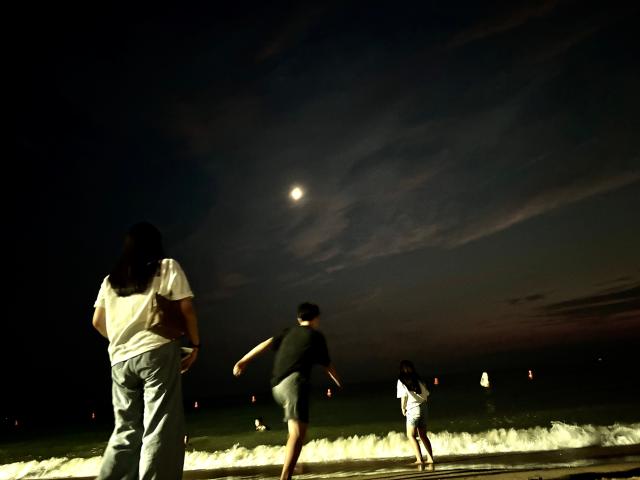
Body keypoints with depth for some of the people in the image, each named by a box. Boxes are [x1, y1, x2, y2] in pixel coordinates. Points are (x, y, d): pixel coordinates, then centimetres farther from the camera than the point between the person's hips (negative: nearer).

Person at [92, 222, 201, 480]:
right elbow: (186, 309, -3)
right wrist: (195, 345, 5)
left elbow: (97, 321, 18)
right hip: (157, 352, -5)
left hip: (121, 359, 5)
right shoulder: (167, 267, 5)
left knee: (126, 429, 16)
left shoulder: (111, 279, 18)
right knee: (160, 429, -4)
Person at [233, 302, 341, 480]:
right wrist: (338, 382, 36)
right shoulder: (316, 336, 10)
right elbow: (327, 365, 18)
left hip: (277, 387, 7)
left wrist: (244, 360, 15)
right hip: (293, 382, -7)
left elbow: (266, 344, 13)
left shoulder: (289, 333, 23)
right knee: (298, 431, -14)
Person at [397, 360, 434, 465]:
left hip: (413, 409, -5)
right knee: (423, 435, 15)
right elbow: (426, 394, 8)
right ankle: (430, 458, 14)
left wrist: (403, 408, 2)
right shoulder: (418, 379, 8)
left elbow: (404, 396, -12)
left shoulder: (401, 380, -6)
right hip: (423, 407, 6)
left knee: (411, 435, 3)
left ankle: (419, 459, -5)